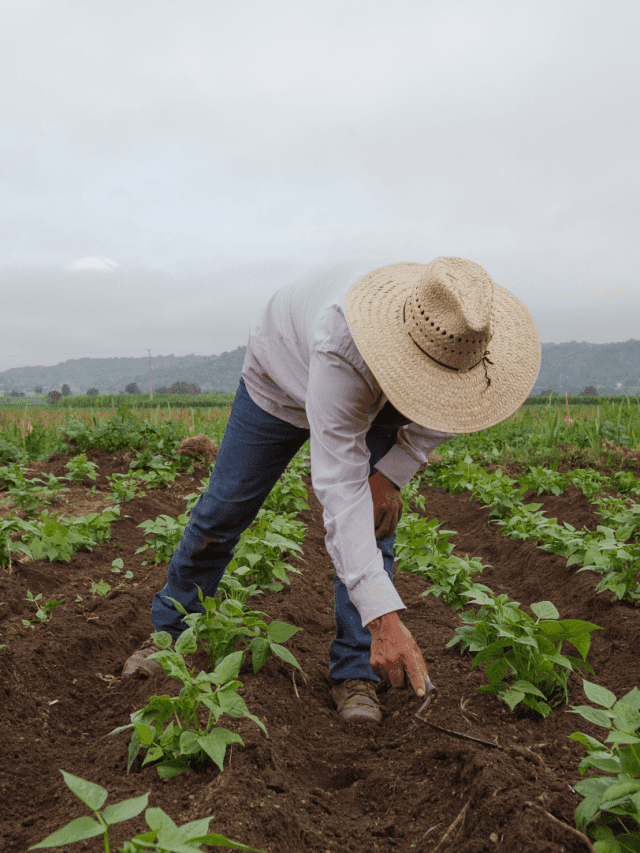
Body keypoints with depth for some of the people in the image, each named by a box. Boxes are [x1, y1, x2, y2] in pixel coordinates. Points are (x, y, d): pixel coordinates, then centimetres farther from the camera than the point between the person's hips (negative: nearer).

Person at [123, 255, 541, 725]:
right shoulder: (341, 347, -49)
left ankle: (356, 672, -2)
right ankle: (169, 630, 28)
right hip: (283, 379, -3)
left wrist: (391, 474, -22)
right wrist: (383, 614, -56)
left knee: (374, 518, -14)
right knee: (223, 510, 4)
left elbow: (450, 407, -9)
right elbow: (340, 486, -52)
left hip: (377, 400, 4)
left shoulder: (457, 326, -32)